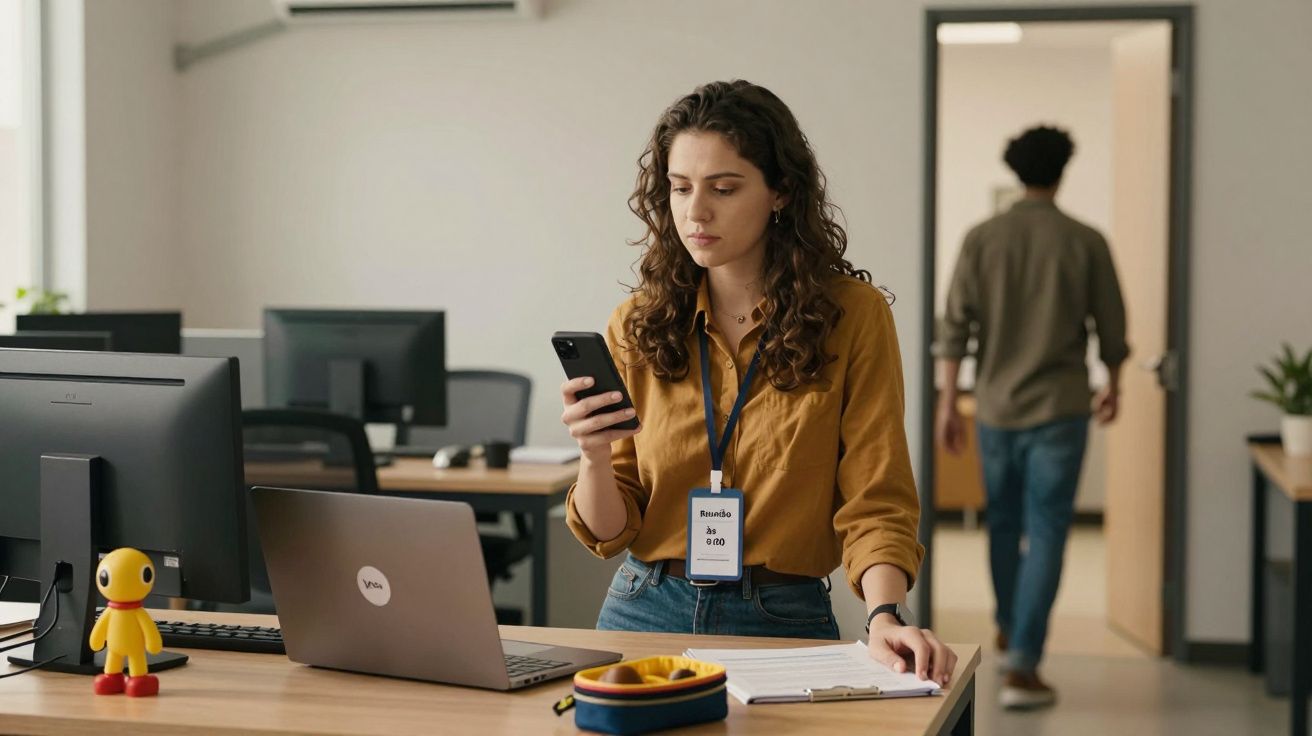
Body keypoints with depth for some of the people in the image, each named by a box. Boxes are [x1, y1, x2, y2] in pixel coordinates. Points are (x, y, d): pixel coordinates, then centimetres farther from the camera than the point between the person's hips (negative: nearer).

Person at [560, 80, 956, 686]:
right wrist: (594, 458, -17)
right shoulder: (638, 325, 3)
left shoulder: (852, 316, -3)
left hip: (783, 622, -1)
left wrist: (886, 616, -23)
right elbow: (610, 533, 4)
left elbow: (875, 500, -5)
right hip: (646, 612, 2)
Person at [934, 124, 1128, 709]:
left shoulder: (981, 239, -2)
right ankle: (1022, 665, -7)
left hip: (995, 407, 3)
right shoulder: (1085, 242, -5)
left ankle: (1011, 628, 40)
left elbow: (955, 326, -4)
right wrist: (1113, 384, 19)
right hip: (1059, 408, -3)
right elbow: (1110, 326, 1)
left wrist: (947, 403, 2)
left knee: (1003, 524, 20)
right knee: (1045, 534, -1)